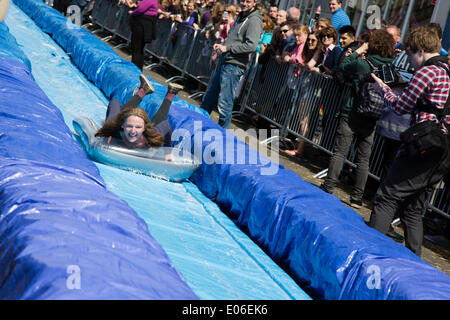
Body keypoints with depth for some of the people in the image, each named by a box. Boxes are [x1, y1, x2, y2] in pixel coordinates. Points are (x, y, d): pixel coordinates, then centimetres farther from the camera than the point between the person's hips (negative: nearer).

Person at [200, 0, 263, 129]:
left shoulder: (254, 20, -10)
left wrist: (227, 48, -16)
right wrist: (221, 45, 9)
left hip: (234, 66, -9)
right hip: (223, 63, 9)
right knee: (208, 98, 19)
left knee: (224, 103, -7)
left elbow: (251, 46, -22)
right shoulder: (240, 16, 18)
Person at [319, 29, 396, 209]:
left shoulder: (362, 64, -9)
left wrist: (358, 51, 12)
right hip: (371, 120, 3)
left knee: (340, 153, 5)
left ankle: (328, 188, 6)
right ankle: (357, 197, 13)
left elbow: (342, 67, 7)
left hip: (351, 115, -3)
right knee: (363, 159, 9)